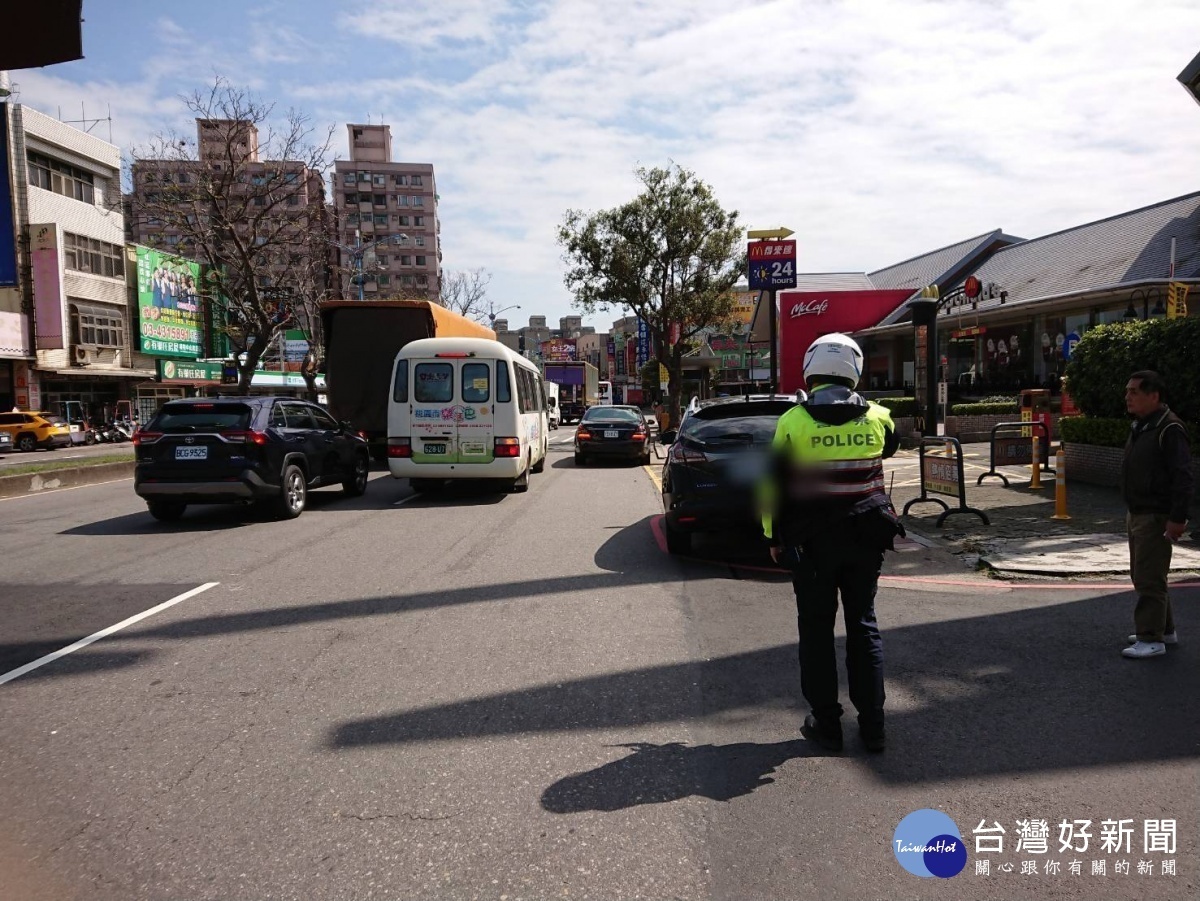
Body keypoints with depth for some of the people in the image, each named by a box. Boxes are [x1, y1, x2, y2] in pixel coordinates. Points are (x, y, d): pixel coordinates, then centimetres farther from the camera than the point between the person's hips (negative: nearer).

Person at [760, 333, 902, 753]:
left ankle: (825, 723, 14)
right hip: (865, 540, 3)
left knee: (816, 630, 8)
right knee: (863, 626, 13)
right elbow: (890, 447, 22)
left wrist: (774, 537, 3)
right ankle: (872, 724, 16)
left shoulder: (794, 421, -11)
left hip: (812, 543, -3)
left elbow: (774, 485, -7)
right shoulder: (877, 418, -1)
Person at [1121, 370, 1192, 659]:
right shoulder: (1140, 426, 14)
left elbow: (1183, 477, -22)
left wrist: (1178, 518, -24)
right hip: (1138, 515, 10)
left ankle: (1151, 639, 2)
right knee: (1142, 574, 17)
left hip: (1157, 517, -10)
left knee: (1149, 578, -6)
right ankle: (1165, 630, 30)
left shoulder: (1169, 429, -17)